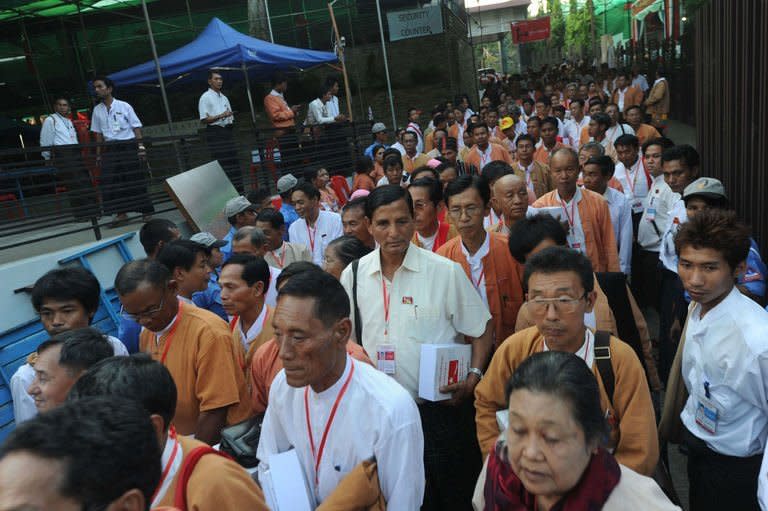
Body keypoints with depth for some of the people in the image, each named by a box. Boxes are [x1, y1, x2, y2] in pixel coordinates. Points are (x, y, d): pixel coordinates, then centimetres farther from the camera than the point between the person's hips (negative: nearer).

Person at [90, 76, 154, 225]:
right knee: (111, 182, -3)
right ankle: (121, 213, 2)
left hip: (129, 146, -3)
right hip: (110, 149, 4)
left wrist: (141, 147, -9)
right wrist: (99, 154, 8)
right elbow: (98, 133, 12)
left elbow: (136, 127, 0)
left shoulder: (124, 106, 0)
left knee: (136, 180, -2)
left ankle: (146, 211, 4)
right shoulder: (97, 110, 10)